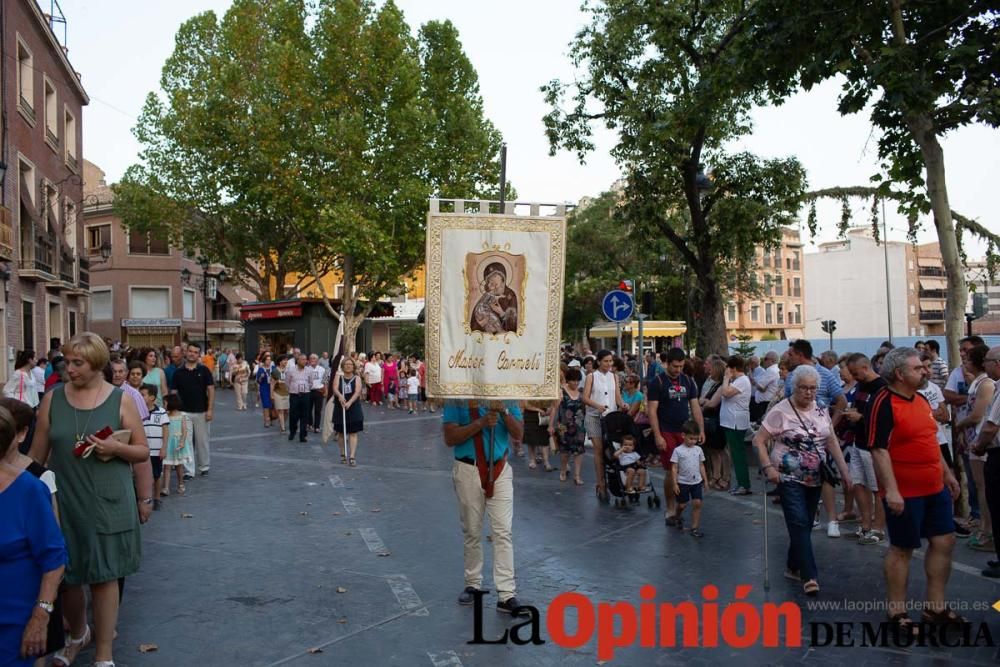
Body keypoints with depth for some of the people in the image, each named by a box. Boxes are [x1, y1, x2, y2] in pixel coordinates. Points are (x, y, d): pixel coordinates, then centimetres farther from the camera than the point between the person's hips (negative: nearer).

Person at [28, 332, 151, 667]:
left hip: (108, 502, -2)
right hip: (63, 501, 2)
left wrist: (116, 447, -15)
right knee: (65, 575, 11)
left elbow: (142, 452, 2)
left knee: (104, 576, 5)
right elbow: (38, 452, 8)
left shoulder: (120, 401, -4)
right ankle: (77, 634, 40)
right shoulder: (53, 399, 2)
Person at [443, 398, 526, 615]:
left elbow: (518, 434, -2)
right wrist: (480, 423, -22)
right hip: (468, 470, -1)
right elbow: (449, 438, -12)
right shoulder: (457, 399, -5)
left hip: (500, 469, 1)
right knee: (471, 532, 11)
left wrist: (504, 413, -18)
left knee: (503, 532, -3)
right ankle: (473, 584, 28)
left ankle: (506, 595, -1)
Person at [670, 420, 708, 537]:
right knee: (682, 504, 8)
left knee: (697, 503, -5)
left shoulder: (698, 450, 2)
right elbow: (674, 468, -9)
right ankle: (677, 517, 39)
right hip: (683, 483, -3)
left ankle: (695, 528, 4)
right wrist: (674, 484, -12)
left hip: (697, 482, 3)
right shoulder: (678, 451, -10)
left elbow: (701, 466, 10)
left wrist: (705, 480, 8)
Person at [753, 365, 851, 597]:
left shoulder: (821, 410, 6)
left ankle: (793, 567, 26)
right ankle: (810, 576, -12)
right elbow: (759, 440, -12)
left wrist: (844, 470, 7)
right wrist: (768, 467, -20)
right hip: (789, 478, -6)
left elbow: (832, 442, 12)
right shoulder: (781, 411, -12)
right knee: (799, 524, -13)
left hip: (815, 479, 6)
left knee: (805, 525, 11)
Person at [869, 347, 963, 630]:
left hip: (935, 488, 9)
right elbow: (879, 449, -21)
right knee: (901, 549, 2)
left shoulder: (921, 399, 10)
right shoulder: (884, 403, -17)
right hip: (904, 493, -8)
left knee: (944, 541, 12)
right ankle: (897, 612, 16)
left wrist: (947, 473, 21)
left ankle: (935, 606, 26)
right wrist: (891, 490, -25)